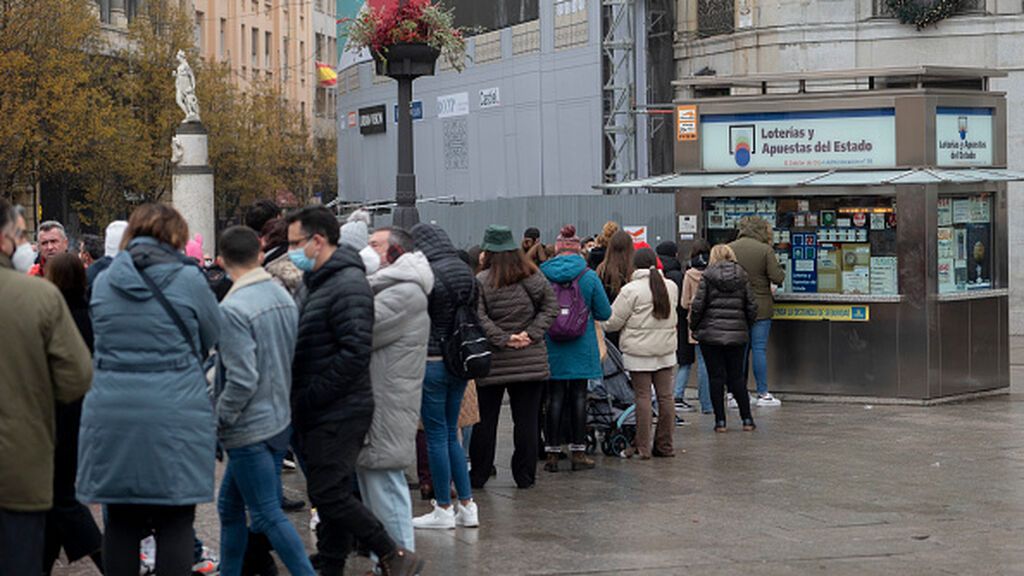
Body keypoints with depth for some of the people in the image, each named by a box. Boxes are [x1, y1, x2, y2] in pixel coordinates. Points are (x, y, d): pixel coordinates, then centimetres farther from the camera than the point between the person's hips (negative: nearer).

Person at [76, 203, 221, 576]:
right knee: (175, 521, 3)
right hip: (175, 416, -3)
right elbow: (213, 336, 7)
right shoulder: (188, 280, -6)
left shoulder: (103, 282, 6)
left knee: (121, 521, 10)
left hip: (111, 417, 3)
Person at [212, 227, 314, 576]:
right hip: (280, 421, 9)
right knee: (230, 505, 19)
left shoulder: (232, 309, -20)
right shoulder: (284, 297, 4)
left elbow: (242, 380, -24)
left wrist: (218, 419, -11)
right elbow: (291, 360, 10)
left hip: (250, 429, -9)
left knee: (267, 515, -2)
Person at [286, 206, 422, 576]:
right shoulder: (316, 282, 16)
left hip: (340, 413, -10)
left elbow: (356, 352, -23)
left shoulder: (348, 286, -16)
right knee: (331, 496, 13)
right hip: (319, 414, 10)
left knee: (328, 494, -11)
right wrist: (300, 400, 11)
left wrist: (308, 397, -20)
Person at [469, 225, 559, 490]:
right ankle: (525, 475, 10)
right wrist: (531, 334, -5)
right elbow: (550, 307, 1)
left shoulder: (481, 281, -8)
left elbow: (479, 318, -17)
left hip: (493, 361, -2)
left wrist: (503, 339, -13)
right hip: (531, 360, 2)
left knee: (485, 419, 8)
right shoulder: (533, 276, 2)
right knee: (527, 419, 7)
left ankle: (478, 475, 13)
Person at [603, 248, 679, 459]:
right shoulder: (671, 287, 7)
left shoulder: (632, 290, -11)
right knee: (665, 396, 8)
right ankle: (665, 446, 14)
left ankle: (642, 447, 1)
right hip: (666, 350, 5)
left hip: (639, 352, -5)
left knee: (643, 397, -2)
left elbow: (612, 321, -8)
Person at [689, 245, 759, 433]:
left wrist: (694, 327, 7)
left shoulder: (708, 276, -4)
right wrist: (747, 327, 17)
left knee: (716, 377, 3)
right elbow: (752, 306, 4)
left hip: (711, 333, -3)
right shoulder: (742, 276, 4)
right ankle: (747, 419, 10)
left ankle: (720, 420, 2)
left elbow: (698, 305, -7)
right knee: (737, 376, 11)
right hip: (737, 334, 3)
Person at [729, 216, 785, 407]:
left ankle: (736, 393, 11)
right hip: (760, 308, -4)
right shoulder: (765, 250, -10)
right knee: (759, 349, 1)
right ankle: (763, 393, 4)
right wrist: (778, 266, 9)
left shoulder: (729, 249, 1)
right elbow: (777, 278, -11)